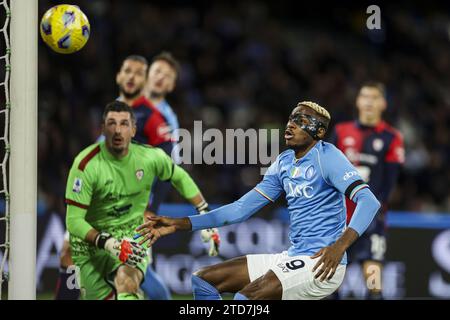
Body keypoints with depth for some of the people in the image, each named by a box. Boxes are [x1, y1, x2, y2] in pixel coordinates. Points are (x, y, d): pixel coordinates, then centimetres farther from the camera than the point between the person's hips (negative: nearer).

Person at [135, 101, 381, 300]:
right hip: (291, 258, 9)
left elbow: (369, 201, -22)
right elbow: (241, 208, 13)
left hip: (321, 263, -9)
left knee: (247, 296, -30)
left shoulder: (327, 157, -10)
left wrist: (340, 245, -38)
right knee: (202, 280, 6)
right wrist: (179, 224, 4)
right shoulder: (284, 163, 13)